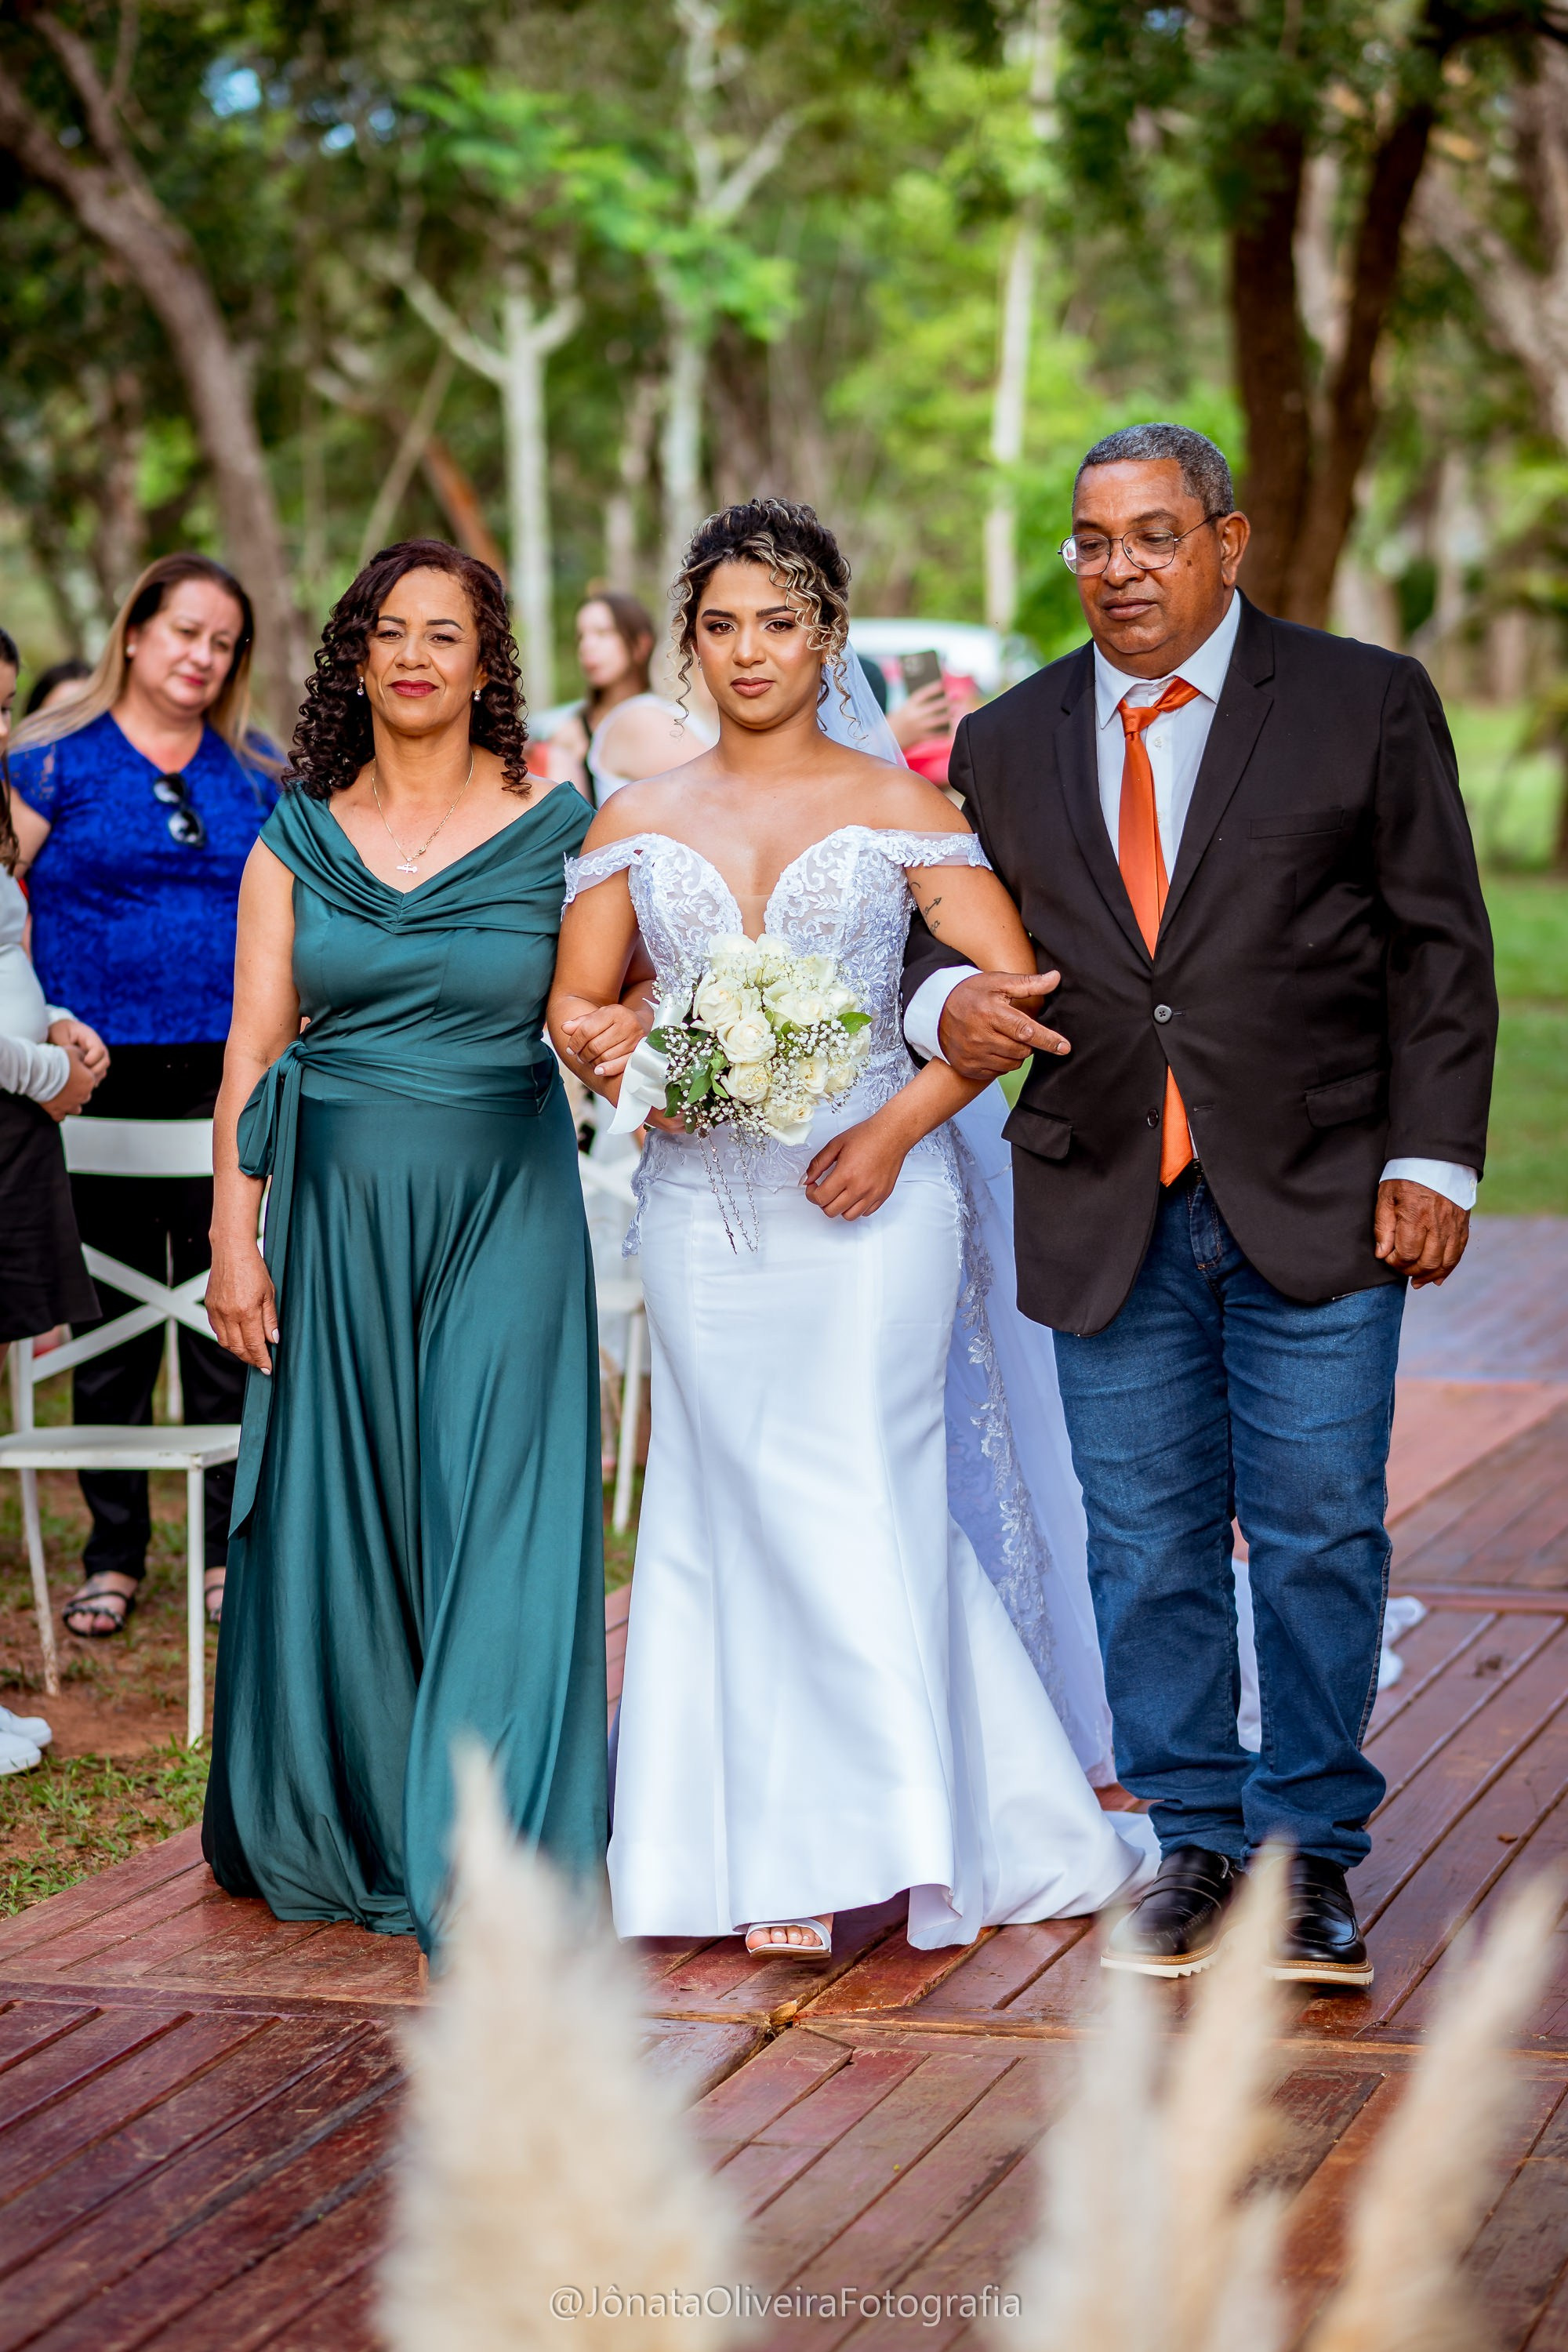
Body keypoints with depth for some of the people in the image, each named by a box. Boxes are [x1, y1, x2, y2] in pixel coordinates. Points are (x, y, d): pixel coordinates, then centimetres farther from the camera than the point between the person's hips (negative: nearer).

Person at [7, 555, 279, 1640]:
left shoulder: (257, 774, 11)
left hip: (230, 1074, 2)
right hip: (104, 1079, -2)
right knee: (112, 1315, 5)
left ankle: (230, 1542, 16)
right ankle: (115, 1554, 16)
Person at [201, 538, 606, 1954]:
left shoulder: (553, 826, 1)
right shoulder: (298, 840, 5)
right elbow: (254, 1046, 4)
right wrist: (234, 1239, -1)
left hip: (503, 1207, -2)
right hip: (340, 1207, 2)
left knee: (494, 1520, -4)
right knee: (337, 1513, 9)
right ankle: (343, 1826, 26)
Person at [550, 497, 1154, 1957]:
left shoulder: (900, 808, 2)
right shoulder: (636, 823, 10)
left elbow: (1013, 991, -3)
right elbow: (575, 1001, 10)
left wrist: (897, 1127, -13)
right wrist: (607, 1045, -14)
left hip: (869, 1197, -2)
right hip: (700, 1206, 3)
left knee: (853, 1496, -6)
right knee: (739, 1509, 2)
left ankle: (872, 1843, 6)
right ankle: (777, 1856, 9)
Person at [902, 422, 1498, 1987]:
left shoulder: (1366, 704, 2)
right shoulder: (1007, 746, 10)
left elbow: (1439, 949, 1)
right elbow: (938, 926, 16)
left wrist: (1432, 1158, -6)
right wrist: (948, 999, -9)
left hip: (1317, 1207, -2)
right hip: (1106, 1216, 3)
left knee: (1321, 1539, 1)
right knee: (1147, 1549, 7)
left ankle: (1310, 1851, 14)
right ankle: (1193, 1842, 20)